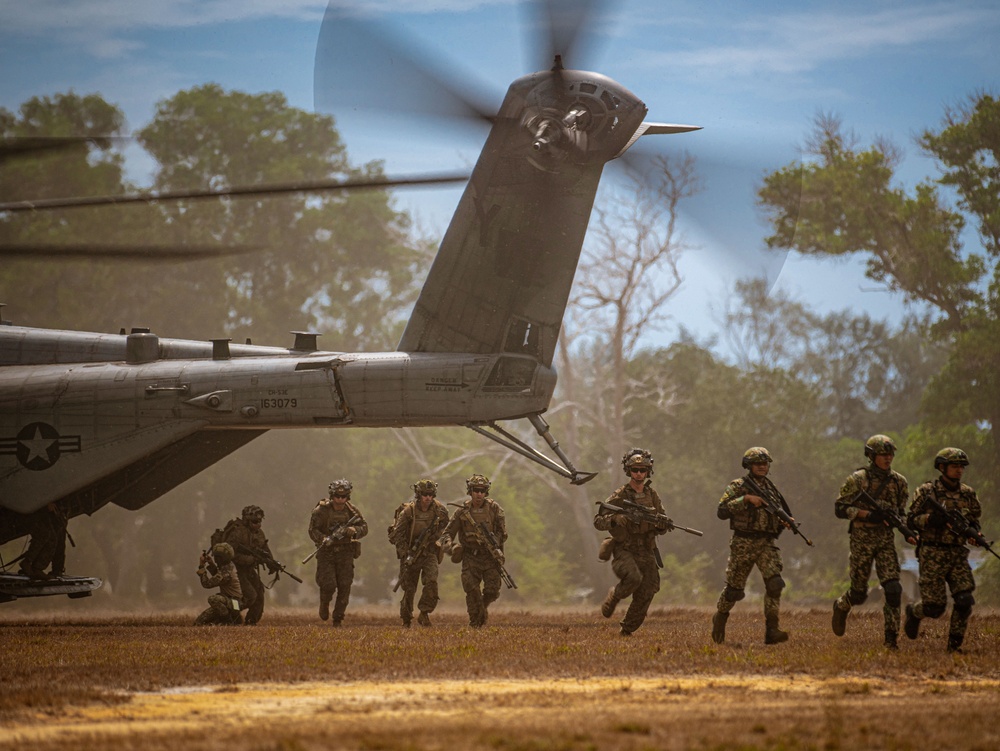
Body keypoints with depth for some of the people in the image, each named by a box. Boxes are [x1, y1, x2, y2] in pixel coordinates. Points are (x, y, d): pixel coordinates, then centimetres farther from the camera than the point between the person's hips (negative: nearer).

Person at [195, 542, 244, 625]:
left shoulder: (227, 573, -28)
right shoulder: (228, 565, 2)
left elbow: (207, 583, -27)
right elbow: (217, 576, 23)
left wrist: (201, 566, -19)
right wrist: (211, 563, 6)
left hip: (234, 603, -9)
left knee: (212, 599, -38)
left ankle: (229, 622, -18)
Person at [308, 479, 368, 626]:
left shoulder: (352, 510, 1)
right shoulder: (321, 510, -9)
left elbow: (364, 527, 5)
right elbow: (313, 530, -10)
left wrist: (354, 530, -18)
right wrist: (324, 539, -29)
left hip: (345, 553, 3)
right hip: (326, 553, -3)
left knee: (345, 587, -1)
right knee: (328, 585, -12)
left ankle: (338, 618, 11)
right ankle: (324, 603, 22)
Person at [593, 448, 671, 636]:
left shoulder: (652, 495, 9)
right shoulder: (619, 496, -5)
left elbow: (662, 528, 13)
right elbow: (598, 521, -7)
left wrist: (662, 524, -11)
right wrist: (614, 519, -26)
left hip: (646, 552, 5)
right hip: (624, 551, -5)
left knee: (645, 596, -1)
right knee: (633, 577, -32)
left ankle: (627, 631, 15)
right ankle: (613, 597, -2)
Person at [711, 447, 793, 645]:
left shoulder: (771, 487, 15)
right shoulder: (738, 486, -1)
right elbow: (721, 511, -13)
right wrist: (746, 499, -19)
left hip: (768, 543, 3)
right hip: (744, 544, -3)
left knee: (774, 583, -17)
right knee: (734, 588, 5)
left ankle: (771, 630, -20)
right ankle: (720, 618, 33)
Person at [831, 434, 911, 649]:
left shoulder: (898, 482, 7)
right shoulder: (857, 479, -5)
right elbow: (839, 509, -6)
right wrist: (867, 514, -20)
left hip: (886, 540, 3)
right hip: (862, 540, -3)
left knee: (893, 589, -14)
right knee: (859, 593, 6)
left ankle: (891, 638, -9)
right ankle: (841, 606, 41)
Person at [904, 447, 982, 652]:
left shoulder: (968, 494, 9)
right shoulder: (926, 491, -3)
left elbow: (975, 521, 19)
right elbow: (911, 520, -2)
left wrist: (972, 532, -4)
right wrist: (930, 518, -21)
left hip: (958, 555, 4)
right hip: (932, 556, -4)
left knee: (964, 600, -12)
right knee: (935, 606, -6)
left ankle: (954, 645, 1)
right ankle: (914, 612, 29)